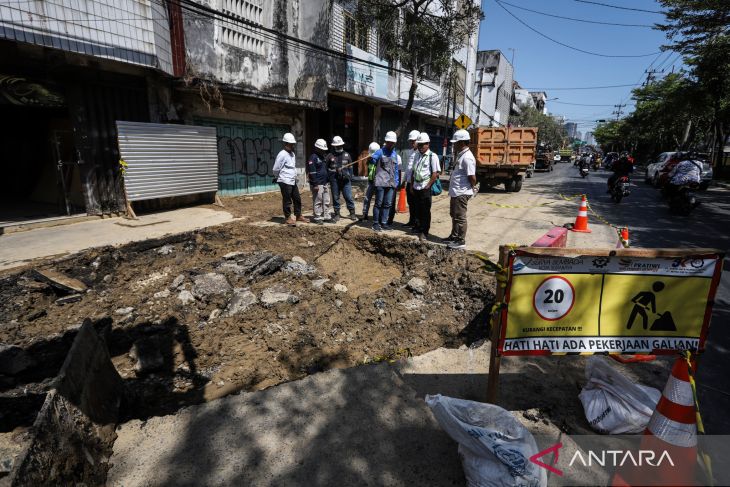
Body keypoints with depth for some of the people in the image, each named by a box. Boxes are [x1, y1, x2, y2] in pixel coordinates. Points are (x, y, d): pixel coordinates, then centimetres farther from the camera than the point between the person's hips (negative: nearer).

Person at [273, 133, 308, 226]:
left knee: (297, 199, 14)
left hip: (293, 181, 9)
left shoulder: (292, 154, 12)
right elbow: (276, 169, -13)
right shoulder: (282, 154, -15)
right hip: (285, 182, -9)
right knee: (287, 201, 0)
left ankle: (298, 216, 26)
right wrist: (282, 177, 2)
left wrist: (294, 176, 11)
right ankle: (287, 218, 12)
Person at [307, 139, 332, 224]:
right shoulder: (313, 157, -10)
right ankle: (318, 218, 4)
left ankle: (326, 216, 19)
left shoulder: (322, 157, 18)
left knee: (326, 201, 11)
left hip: (325, 183, 9)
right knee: (318, 201, -3)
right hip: (317, 184, -9)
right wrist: (315, 184, -20)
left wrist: (328, 181, 22)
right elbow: (312, 172, -17)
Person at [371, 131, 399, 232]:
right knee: (379, 203, -2)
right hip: (381, 182, -6)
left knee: (387, 204, 8)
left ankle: (383, 223, 17)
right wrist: (370, 159, -38)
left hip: (391, 183, 6)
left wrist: (396, 182, 17)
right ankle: (375, 223, 7)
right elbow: (372, 160, -16)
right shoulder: (380, 152, -2)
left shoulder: (394, 154, 16)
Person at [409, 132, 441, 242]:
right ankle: (420, 228, 30)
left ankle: (424, 233, 7)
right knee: (418, 210, 14)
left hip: (425, 188, -6)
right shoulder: (417, 156, 13)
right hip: (416, 187, 6)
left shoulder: (432, 156, -7)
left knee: (425, 211, -1)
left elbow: (435, 174, -11)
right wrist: (411, 185, 11)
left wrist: (427, 186, -13)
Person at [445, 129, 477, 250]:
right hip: (456, 192, 10)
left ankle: (461, 241, 7)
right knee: (454, 215, 20)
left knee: (460, 217, -2)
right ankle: (454, 236, 34)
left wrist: (471, 188, -6)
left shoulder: (467, 157, -19)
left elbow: (472, 177, -22)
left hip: (461, 193, -10)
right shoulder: (461, 155, 13)